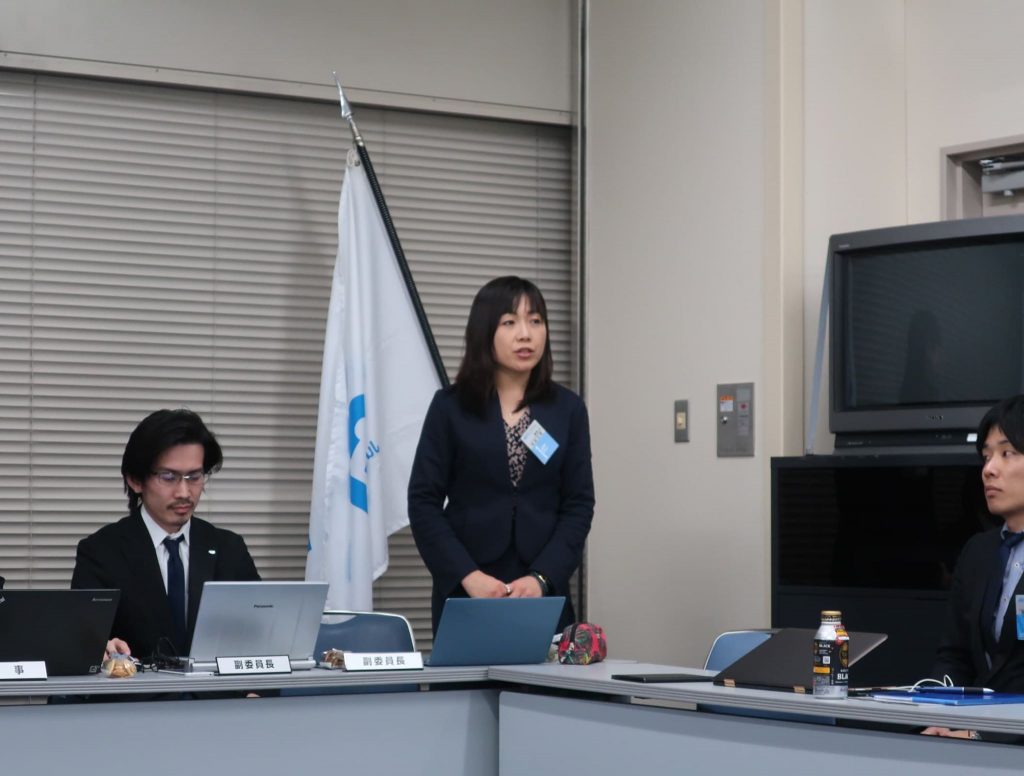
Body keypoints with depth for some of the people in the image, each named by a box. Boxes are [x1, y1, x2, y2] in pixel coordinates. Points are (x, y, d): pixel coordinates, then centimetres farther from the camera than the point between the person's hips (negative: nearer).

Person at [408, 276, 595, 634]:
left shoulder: (568, 409, 6)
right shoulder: (450, 407, 1)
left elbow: (579, 504, 2)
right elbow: (423, 501, -2)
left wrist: (542, 578, -11)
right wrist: (469, 575, -14)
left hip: (542, 592, 1)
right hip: (465, 591, -1)